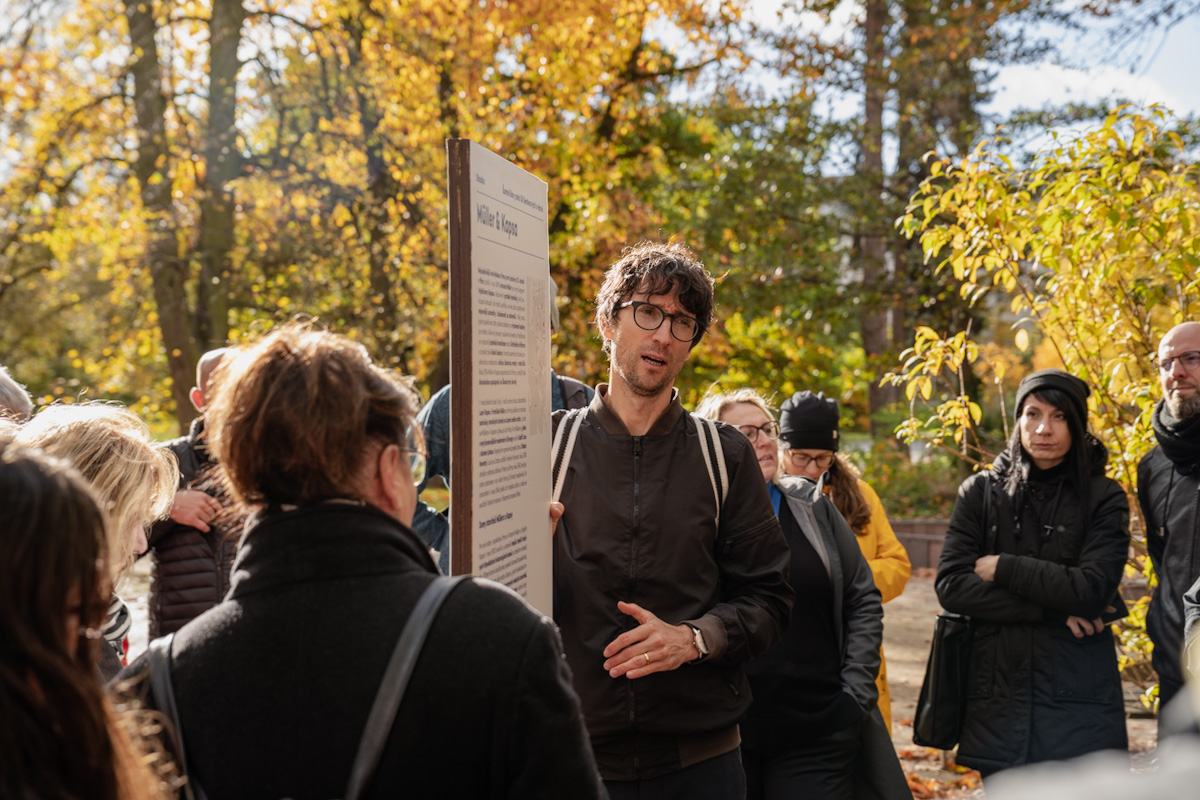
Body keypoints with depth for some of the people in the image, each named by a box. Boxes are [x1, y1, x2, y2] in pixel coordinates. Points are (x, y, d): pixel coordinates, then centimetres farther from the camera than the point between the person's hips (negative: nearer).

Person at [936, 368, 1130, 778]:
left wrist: (1003, 568, -10)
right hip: (998, 696, 2)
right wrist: (1051, 608, -12)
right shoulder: (980, 492, 4)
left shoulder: (1103, 498, 0)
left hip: (1078, 702, -1)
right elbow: (950, 586, -6)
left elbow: (1092, 590, -12)